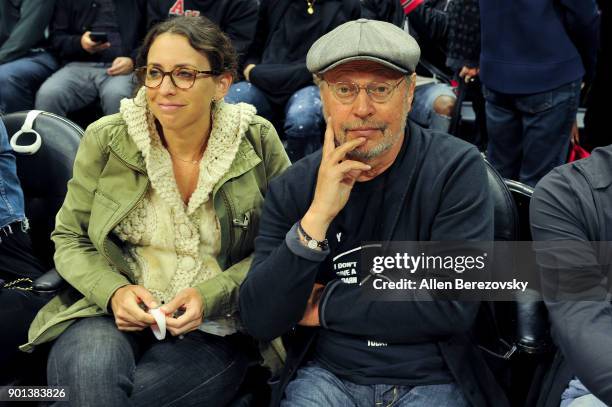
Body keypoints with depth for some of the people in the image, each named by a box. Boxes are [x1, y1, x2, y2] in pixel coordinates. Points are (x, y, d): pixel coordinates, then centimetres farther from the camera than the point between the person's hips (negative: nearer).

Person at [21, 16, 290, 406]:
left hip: (213, 329, 0)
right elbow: (70, 239, 7)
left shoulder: (257, 141, -4)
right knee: (90, 370, -34)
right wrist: (113, 291, -13)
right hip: (114, 314, 1)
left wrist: (210, 295, -14)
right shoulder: (106, 139, -1)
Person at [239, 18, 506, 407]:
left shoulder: (457, 168, -9)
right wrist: (316, 218, -21)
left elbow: (452, 307, -15)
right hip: (326, 375, 1)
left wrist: (325, 306, -9)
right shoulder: (293, 187, -2)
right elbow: (259, 320, -9)